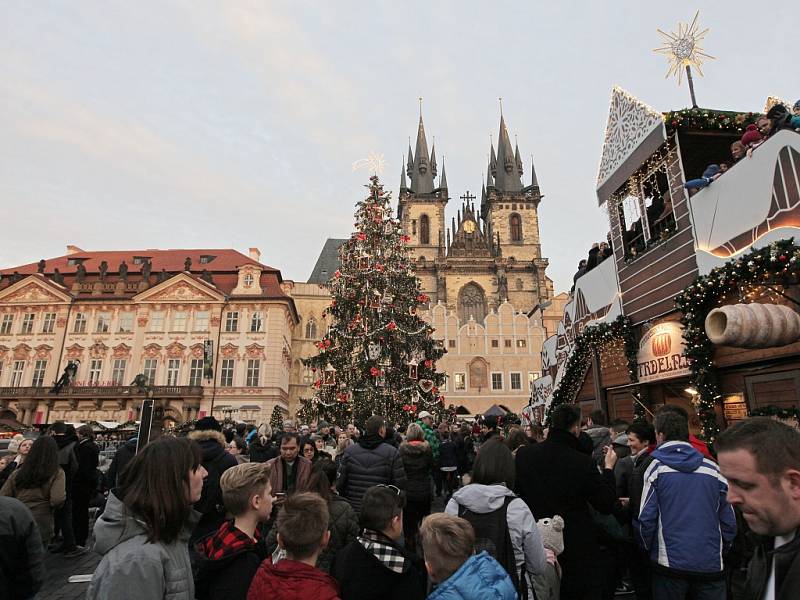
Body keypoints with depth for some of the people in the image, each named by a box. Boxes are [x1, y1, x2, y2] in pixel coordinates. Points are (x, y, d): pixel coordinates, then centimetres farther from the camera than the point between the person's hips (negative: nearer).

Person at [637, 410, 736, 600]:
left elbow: (646, 519, -10)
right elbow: (729, 522, 4)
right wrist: (720, 550, 20)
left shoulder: (657, 467, -9)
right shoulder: (713, 469, 0)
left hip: (669, 562, -2)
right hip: (711, 564, 3)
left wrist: (649, 548, 7)